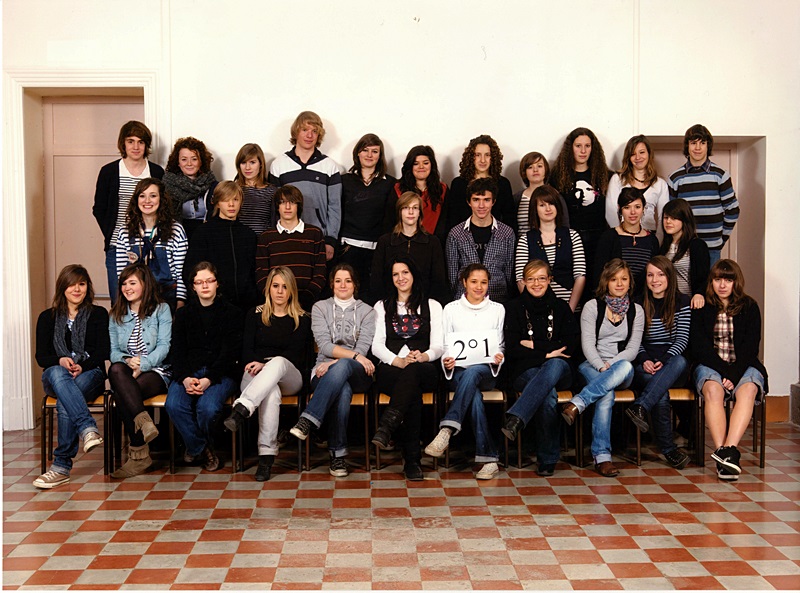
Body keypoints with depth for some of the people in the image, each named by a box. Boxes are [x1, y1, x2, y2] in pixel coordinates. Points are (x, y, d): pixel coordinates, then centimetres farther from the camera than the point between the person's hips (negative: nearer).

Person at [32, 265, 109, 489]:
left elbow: (103, 352, 1)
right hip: (56, 374, 1)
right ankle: (88, 428, -54)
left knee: (65, 402, -35)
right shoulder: (47, 317, 15)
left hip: (90, 374, -1)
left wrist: (82, 366, -18)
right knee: (57, 374, -39)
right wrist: (61, 360, -16)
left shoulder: (98, 314, 12)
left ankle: (62, 466, -35)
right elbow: (41, 357, 7)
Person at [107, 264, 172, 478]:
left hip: (156, 371, -3)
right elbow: (113, 351, 10)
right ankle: (143, 420, -44)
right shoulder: (116, 315, 19)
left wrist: (142, 364, -19)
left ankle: (139, 453, -28)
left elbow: (164, 346, -3)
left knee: (122, 395, -33)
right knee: (116, 369, -37)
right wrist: (127, 361, -13)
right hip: (126, 370, 3)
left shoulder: (161, 309, 8)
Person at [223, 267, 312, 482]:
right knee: (271, 392, -37)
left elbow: (296, 358, 0)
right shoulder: (255, 315, 16)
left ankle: (241, 410, -54)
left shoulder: (301, 319, 12)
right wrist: (256, 364, -14)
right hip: (255, 375, 1)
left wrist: (266, 366, -15)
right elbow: (246, 351, 9)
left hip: (288, 377, 0)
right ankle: (266, 454, -44)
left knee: (278, 362, -38)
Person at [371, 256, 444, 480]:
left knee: (412, 372, -42)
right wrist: (398, 361, -15)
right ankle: (412, 459, -43)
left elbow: (438, 346, 8)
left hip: (424, 370, 0)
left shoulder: (432, 306, 19)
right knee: (413, 392, -39)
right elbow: (377, 345, 7)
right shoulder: (382, 307, 22)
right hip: (390, 370, 1)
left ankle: (386, 427, -54)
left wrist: (423, 356, -18)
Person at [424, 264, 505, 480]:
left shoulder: (498, 310, 15)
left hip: (487, 371, 0)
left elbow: (501, 346, 12)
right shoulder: (451, 309, 14)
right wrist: (446, 361, -12)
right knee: (474, 395, -35)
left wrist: (499, 358, -12)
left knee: (472, 373, -39)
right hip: (459, 371, 0)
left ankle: (447, 430, -48)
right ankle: (490, 458, -36)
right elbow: (445, 345, 11)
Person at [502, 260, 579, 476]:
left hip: (559, 369, 1)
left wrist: (534, 345, -4)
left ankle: (515, 418, -51)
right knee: (549, 394, -36)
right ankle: (547, 459, -29)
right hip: (525, 371, -1)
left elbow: (571, 346, 2)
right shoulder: (514, 307, 10)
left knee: (555, 365, -39)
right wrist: (546, 353, -10)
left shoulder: (560, 307, 14)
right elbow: (511, 350, -1)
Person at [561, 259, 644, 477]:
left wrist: (611, 365, -13)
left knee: (626, 367, -38)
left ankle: (577, 404, -44)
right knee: (606, 395, -36)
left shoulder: (636, 310, 13)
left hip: (621, 368, 2)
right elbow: (587, 344, -2)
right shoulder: (592, 306, 7)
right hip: (592, 366, -2)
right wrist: (601, 366, -18)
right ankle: (601, 455, -38)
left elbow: (633, 348, 4)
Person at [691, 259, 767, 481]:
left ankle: (729, 448, -46)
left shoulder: (749, 307, 9)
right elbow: (699, 346, -1)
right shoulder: (702, 308, 8)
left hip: (744, 366, 1)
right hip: (710, 365, 0)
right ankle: (721, 451, -44)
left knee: (747, 389, -33)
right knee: (712, 389, -34)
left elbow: (751, 346, 0)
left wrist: (734, 373, -15)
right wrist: (723, 371, -14)